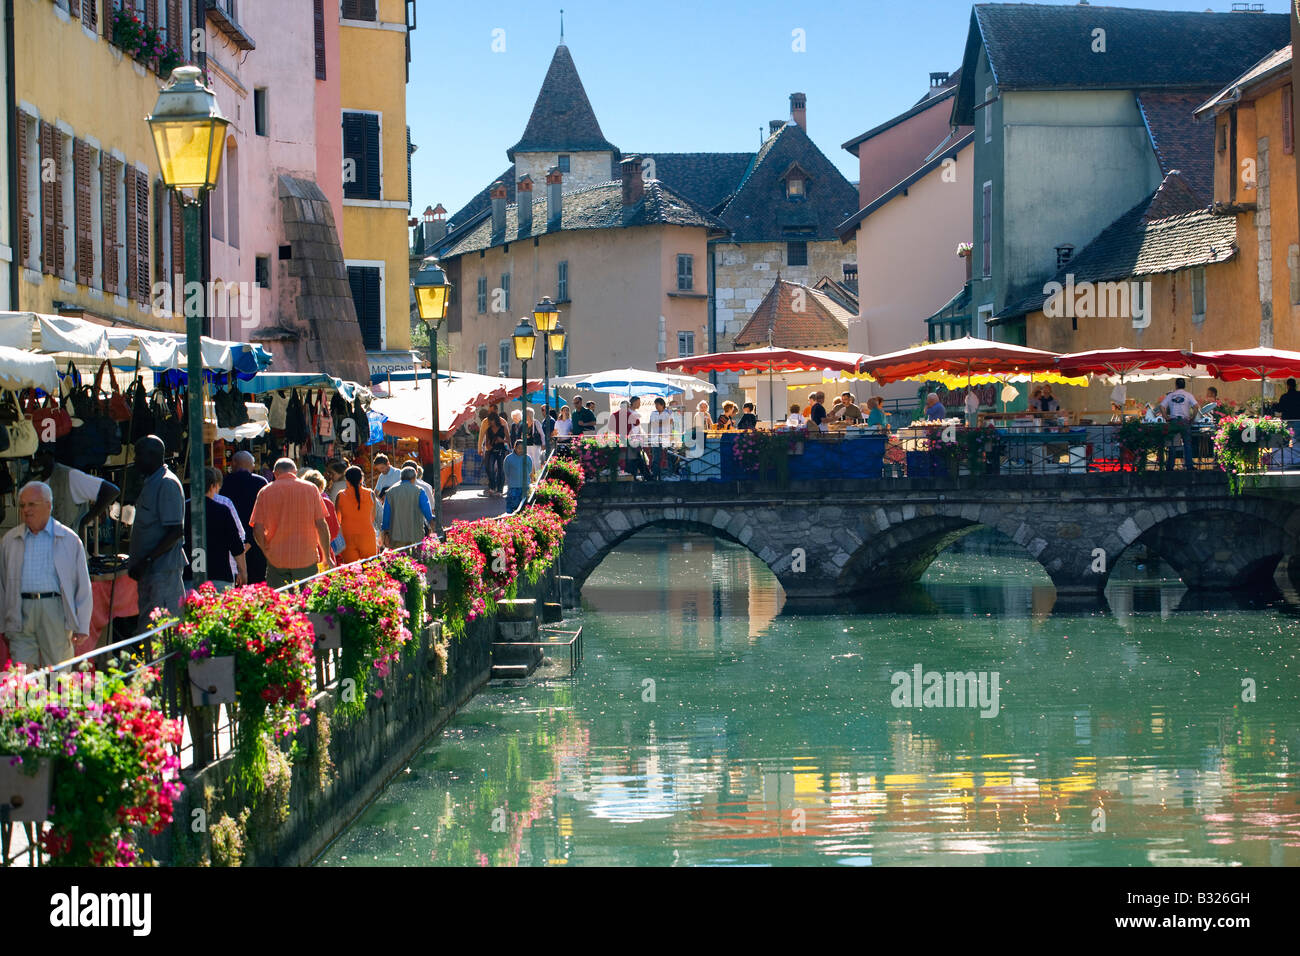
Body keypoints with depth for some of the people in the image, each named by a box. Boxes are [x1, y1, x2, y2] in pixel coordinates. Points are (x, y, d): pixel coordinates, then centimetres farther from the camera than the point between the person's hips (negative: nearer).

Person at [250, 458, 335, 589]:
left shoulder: (266, 492, 1)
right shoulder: (310, 488, 1)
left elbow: (258, 529, -4)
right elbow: (321, 525, -2)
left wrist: (266, 551, 11)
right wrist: (327, 557, 5)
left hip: (276, 560, 0)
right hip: (306, 558, 0)